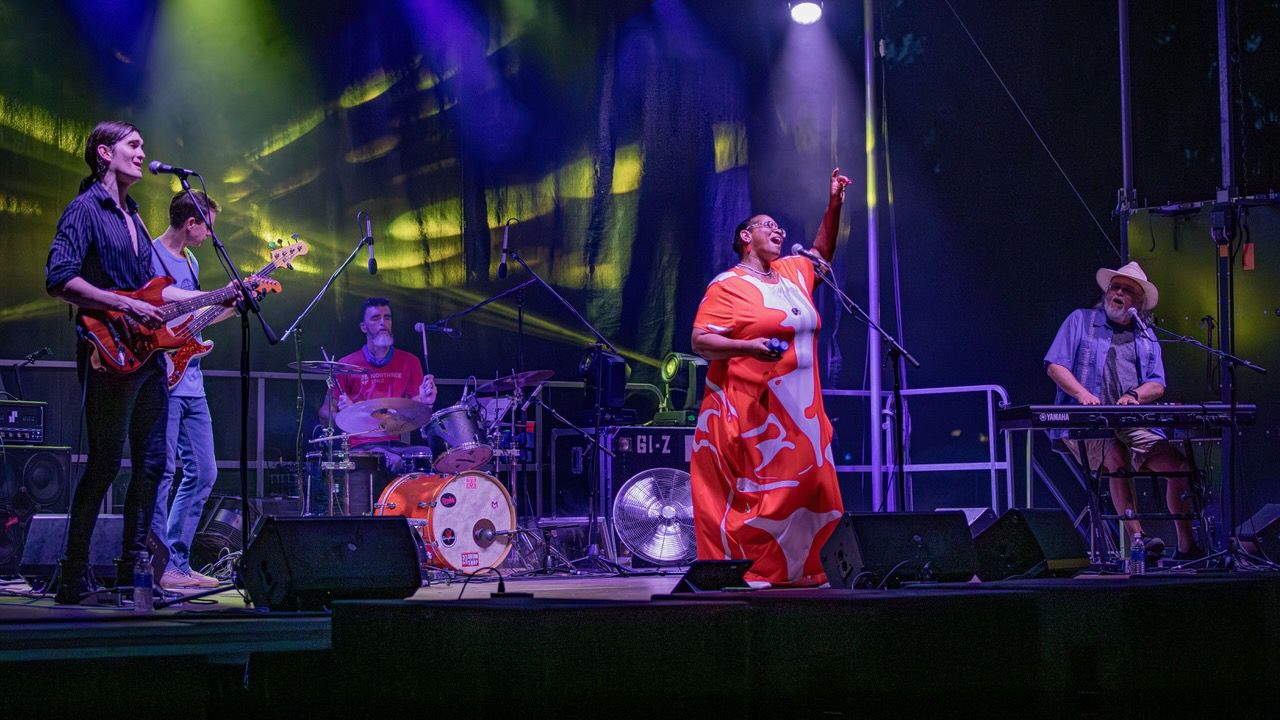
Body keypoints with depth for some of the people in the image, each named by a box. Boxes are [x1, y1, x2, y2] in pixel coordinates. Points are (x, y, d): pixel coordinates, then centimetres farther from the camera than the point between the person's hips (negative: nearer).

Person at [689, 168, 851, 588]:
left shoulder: (792, 273, 16)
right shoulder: (728, 286, -6)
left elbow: (822, 252, 35)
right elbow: (700, 340, -11)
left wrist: (835, 204, 23)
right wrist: (750, 345, -23)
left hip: (797, 409, 8)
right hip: (749, 407, -7)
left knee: (803, 485, 4)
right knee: (757, 489, -9)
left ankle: (793, 570, 11)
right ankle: (744, 569, -5)